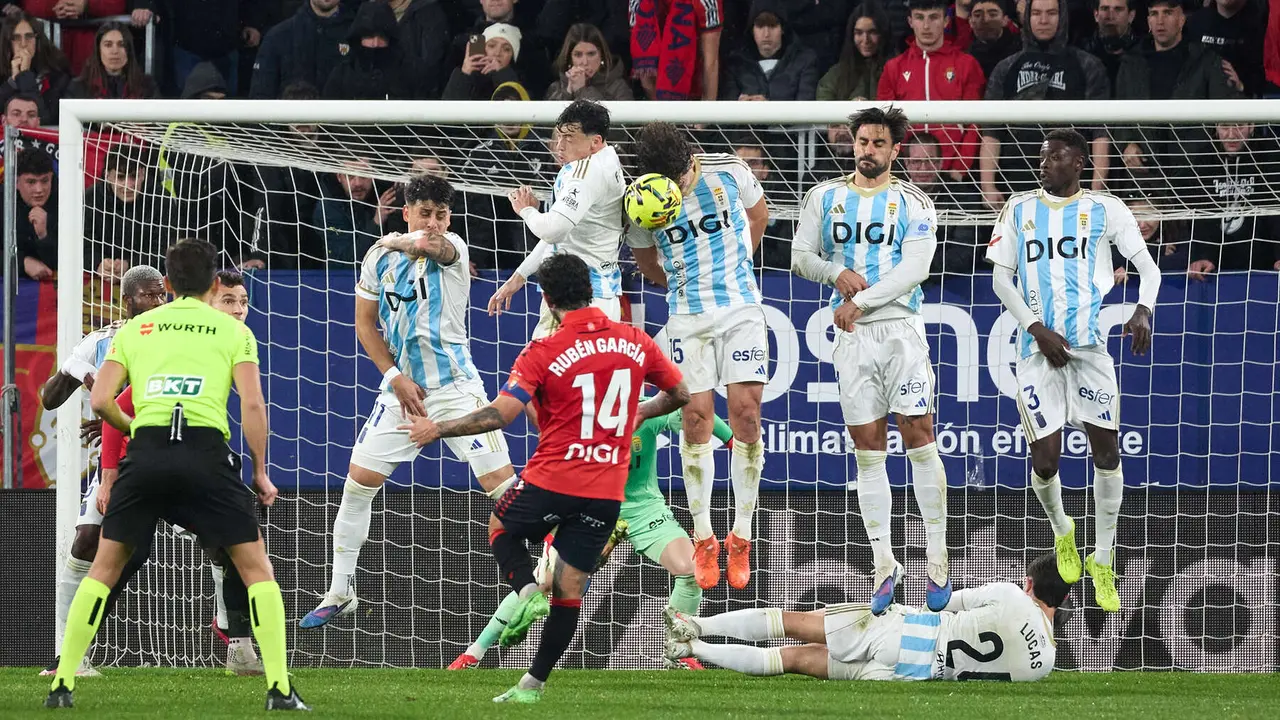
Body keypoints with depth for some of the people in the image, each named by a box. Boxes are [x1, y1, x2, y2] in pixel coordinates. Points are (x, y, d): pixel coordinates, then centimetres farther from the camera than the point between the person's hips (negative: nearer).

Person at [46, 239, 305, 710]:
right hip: (206, 452, -2)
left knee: (104, 569, 15)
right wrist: (261, 473, 11)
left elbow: (100, 401, 11)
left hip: (146, 451, 2)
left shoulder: (134, 329, 19)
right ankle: (279, 689, -1)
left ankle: (62, 685, 9)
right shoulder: (233, 331, 13)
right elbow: (252, 403, 2)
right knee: (257, 568, 10)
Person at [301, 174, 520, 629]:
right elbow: (365, 325, 9)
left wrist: (396, 241, -10)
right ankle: (340, 594, 13)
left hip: (456, 386, -4)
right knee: (358, 483, 1)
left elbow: (428, 243, -32)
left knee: (503, 486, -11)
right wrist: (395, 378, -3)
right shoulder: (379, 258, 4)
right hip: (403, 388, 4)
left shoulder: (452, 249, -7)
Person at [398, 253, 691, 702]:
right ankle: (534, 683, 14)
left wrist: (437, 430, -7)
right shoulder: (635, 341, 2)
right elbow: (680, 393, 15)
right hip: (606, 492, 3)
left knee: (501, 528, 27)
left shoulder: (543, 354, -11)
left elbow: (500, 415, -18)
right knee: (569, 589, 12)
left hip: (551, 481, -3)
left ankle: (526, 590, -2)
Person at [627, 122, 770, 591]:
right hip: (687, 318, 0)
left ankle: (741, 538, 1)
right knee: (696, 417, -4)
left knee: (746, 410, -7)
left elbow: (758, 214, 12)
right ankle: (703, 541, 5)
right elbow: (647, 264, 10)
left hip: (742, 309, 0)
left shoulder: (729, 171, -10)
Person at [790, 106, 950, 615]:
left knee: (918, 437, -7)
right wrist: (838, 274, -10)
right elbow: (801, 257, 10)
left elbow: (914, 267, -8)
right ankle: (884, 563, 7)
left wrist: (861, 302, -14)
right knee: (868, 450, 2)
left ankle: (937, 559, -2)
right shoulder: (824, 198, 11)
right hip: (851, 336, 2)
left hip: (901, 329, -2)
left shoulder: (914, 204, 2)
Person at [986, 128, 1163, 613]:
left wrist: (1144, 309, -17)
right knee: (1045, 458, -4)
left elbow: (1147, 267, 4)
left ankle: (1103, 562, 9)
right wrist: (1036, 329, -9)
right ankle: (1062, 532, 28)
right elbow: (1001, 278, 5)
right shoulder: (1020, 209, 7)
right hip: (1039, 348, 0)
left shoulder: (1105, 210, 4)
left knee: (1107, 448, -5)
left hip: (1090, 344, 0)